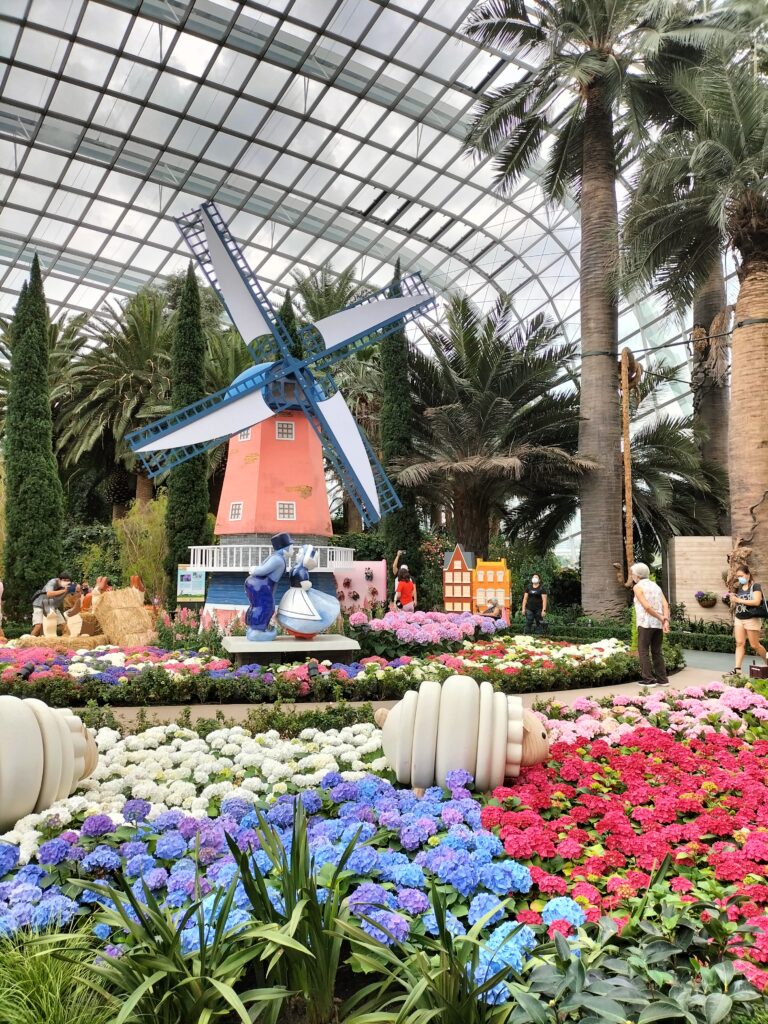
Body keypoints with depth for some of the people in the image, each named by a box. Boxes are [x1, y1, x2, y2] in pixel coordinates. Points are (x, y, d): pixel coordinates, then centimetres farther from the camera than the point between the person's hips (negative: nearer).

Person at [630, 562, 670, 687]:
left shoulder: (638, 587, -5)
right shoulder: (656, 586, 15)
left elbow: (647, 607, -16)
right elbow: (665, 605, 1)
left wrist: (662, 619, -9)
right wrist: (666, 620, -9)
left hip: (645, 623, -6)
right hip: (658, 625, 6)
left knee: (643, 651, 0)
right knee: (657, 651, 13)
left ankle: (649, 679, -3)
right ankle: (662, 679, 12)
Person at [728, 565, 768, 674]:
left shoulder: (755, 586, -5)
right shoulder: (738, 588, 12)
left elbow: (756, 602, -19)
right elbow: (733, 605, 19)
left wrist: (739, 600, -18)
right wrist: (732, 601, -3)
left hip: (752, 619, -5)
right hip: (738, 619, 5)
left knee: (754, 645, 1)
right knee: (739, 643, -3)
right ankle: (737, 668, -8)